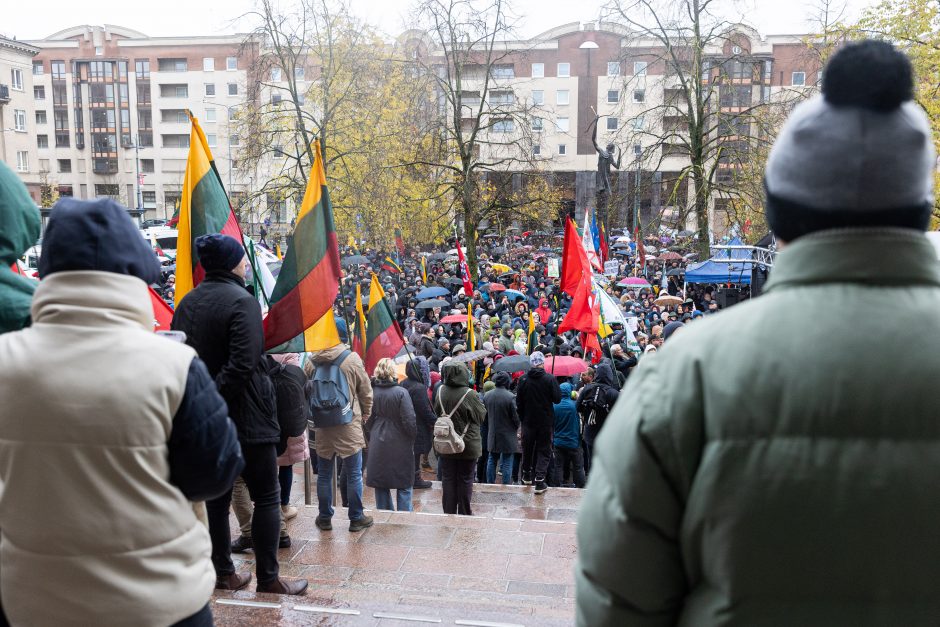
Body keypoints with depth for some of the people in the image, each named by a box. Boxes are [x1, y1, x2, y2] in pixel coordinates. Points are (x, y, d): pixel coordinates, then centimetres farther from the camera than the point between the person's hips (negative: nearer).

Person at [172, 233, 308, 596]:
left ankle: (224, 573, 25)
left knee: (217, 496, 16)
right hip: (245, 416, -7)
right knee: (266, 497, 5)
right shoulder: (242, 302, -15)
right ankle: (268, 579, 9)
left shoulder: (187, 303, 8)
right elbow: (242, 365, -24)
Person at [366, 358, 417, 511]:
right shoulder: (401, 392, -16)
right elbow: (409, 420, -15)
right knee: (404, 486, 8)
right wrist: (413, 438, 0)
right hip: (400, 445, -4)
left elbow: (368, 420, 3)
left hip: (378, 445, 4)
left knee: (380, 485, 14)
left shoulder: (371, 392, -4)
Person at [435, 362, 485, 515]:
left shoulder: (441, 392, -8)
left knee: (448, 479, 13)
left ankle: (448, 512, 21)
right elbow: (481, 416, -8)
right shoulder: (470, 394, -21)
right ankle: (464, 513, 20)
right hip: (468, 447, -3)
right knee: (465, 481, 10)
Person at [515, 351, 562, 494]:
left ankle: (527, 475, 36)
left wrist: (521, 417, 9)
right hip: (545, 421, -2)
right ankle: (539, 481, -3)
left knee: (527, 448, 19)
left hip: (528, 421, 2)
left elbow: (518, 401, -2)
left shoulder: (523, 379, -8)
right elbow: (557, 398, -10)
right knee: (543, 451, 6)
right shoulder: (550, 379, -14)